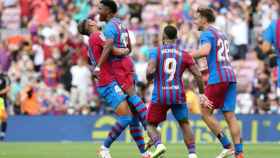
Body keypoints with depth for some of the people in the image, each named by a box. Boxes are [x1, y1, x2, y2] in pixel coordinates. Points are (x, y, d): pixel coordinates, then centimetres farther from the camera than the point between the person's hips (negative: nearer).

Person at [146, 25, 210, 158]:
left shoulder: (156, 51, -2)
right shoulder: (184, 55, 5)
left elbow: (150, 71, -16)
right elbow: (198, 75, 2)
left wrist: (148, 79, 7)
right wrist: (201, 93, 15)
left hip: (160, 96, -2)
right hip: (178, 95, 2)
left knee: (151, 125, 14)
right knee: (185, 124, 21)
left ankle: (159, 145, -16)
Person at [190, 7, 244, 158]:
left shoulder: (207, 34, -4)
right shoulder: (221, 34, 23)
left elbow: (205, 51, -24)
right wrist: (208, 70, 32)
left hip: (217, 78, -8)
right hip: (230, 76, 8)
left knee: (205, 112, 1)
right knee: (230, 115, 4)